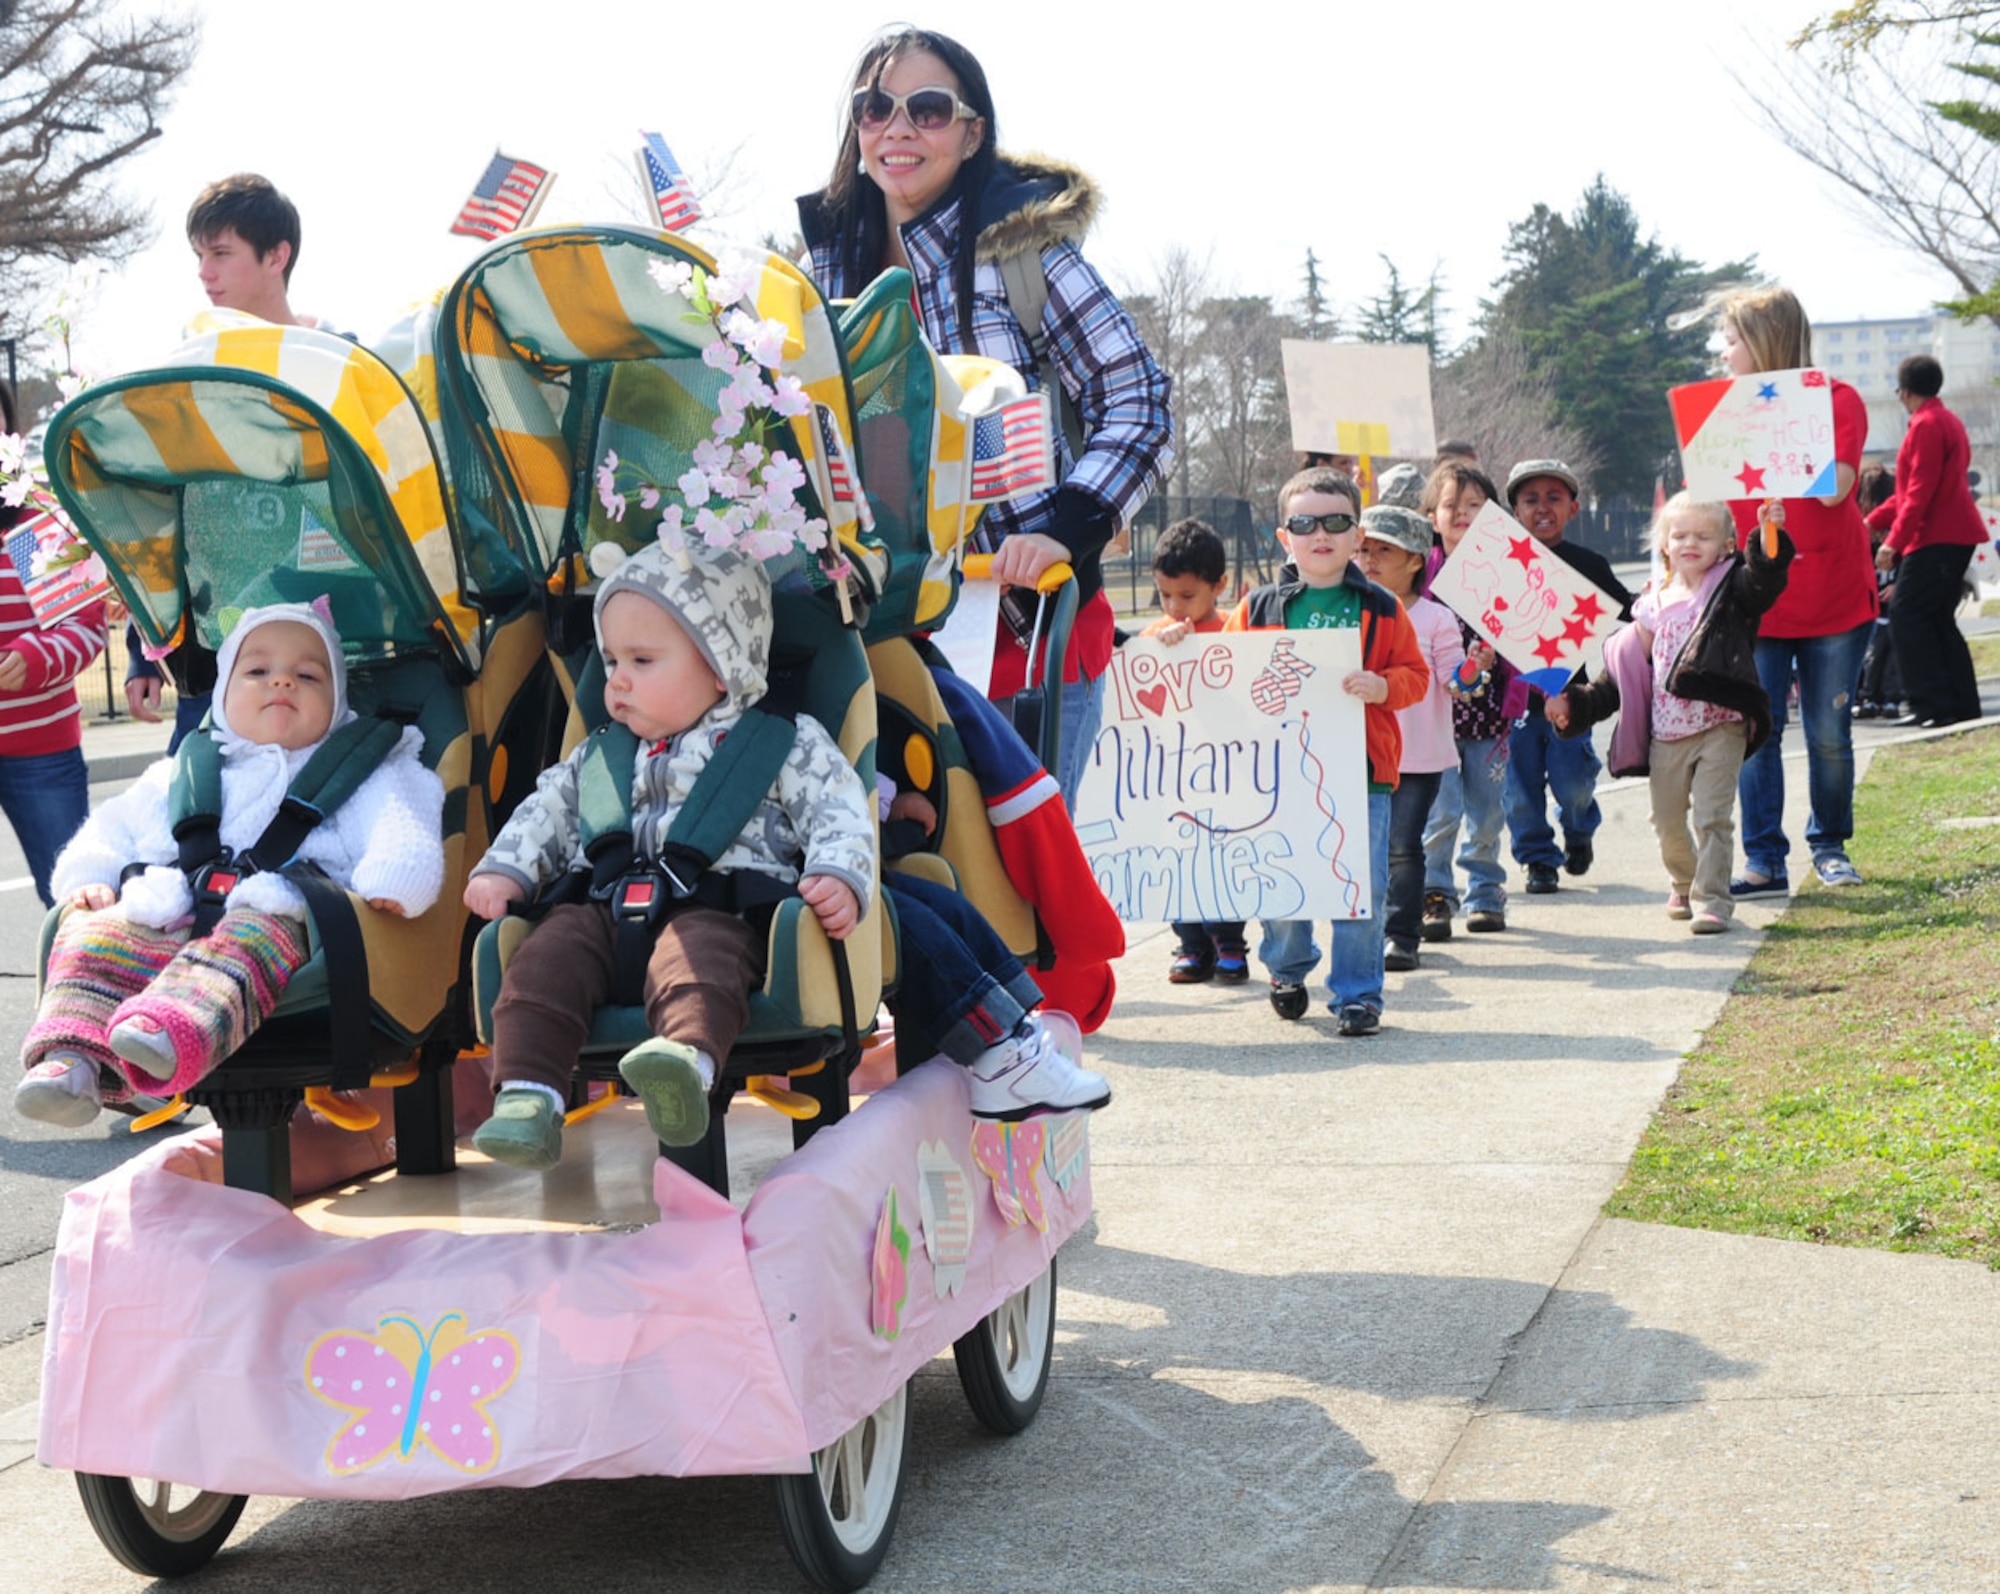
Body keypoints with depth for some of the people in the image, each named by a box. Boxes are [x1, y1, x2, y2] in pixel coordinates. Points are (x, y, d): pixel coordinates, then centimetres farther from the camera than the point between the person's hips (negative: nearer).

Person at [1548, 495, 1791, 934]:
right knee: (1668, 822, 13)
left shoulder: (1731, 589, 0)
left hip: (1719, 727, -4)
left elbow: (1764, 579, -24)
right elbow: (1627, 669, 14)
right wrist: (1576, 703, 8)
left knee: (1712, 817, -9)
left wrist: (1771, 537, -43)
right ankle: (1684, 885, 36)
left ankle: (1712, 900, -2)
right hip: (1666, 733, 5)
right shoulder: (1655, 601, 9)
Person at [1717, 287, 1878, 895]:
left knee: (1829, 735, 5)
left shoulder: (1837, 401, -4)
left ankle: (1830, 846, 22)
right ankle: (1765, 862, 0)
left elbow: (1832, 488, -20)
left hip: (1834, 599, -2)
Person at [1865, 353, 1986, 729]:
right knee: (1938, 619, 12)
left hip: (1937, 538, -10)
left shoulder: (1926, 425, -13)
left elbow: (1920, 491, -19)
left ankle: (1932, 705, -13)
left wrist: (1894, 541, -20)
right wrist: (1874, 520, 23)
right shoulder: (1949, 422, 19)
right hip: (1958, 533, 10)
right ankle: (1962, 704, 10)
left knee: (1906, 616, -9)